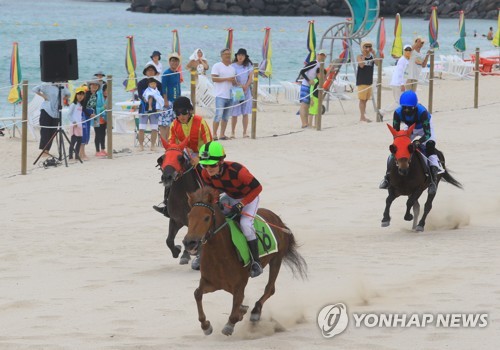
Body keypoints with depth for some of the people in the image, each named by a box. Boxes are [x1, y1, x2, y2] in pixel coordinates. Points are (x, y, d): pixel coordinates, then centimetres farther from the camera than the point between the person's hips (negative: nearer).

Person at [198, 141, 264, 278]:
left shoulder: (237, 170, -40)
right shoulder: (206, 173, -22)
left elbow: (257, 187, -31)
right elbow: (211, 189, 1)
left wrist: (240, 205, -33)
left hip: (249, 197, -6)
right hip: (229, 197, 6)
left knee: (245, 223, -27)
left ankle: (256, 263, -18)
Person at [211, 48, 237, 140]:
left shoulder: (232, 68, 20)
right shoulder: (217, 66, -1)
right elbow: (214, 78, -11)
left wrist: (234, 82, 1)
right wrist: (227, 79, -16)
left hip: (230, 95, 7)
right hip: (220, 95, -7)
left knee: (226, 116, 6)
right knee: (219, 114, -12)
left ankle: (222, 134, 10)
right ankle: (214, 134, -9)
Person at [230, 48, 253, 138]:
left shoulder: (249, 65, 7)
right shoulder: (233, 66, 1)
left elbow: (250, 77, 3)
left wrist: (245, 86, -11)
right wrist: (239, 85, -16)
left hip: (246, 90, 2)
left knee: (245, 113, 0)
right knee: (235, 113, -3)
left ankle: (245, 132, 4)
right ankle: (233, 132, 6)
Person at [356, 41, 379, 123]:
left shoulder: (372, 57, 10)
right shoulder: (360, 57, -4)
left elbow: (378, 63, -6)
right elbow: (361, 65, -20)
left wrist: (374, 54, -12)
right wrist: (364, 55, -18)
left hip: (369, 81, 6)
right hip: (361, 81, -6)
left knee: (366, 99, 10)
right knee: (362, 99, -8)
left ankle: (363, 116, 15)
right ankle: (362, 116, -9)